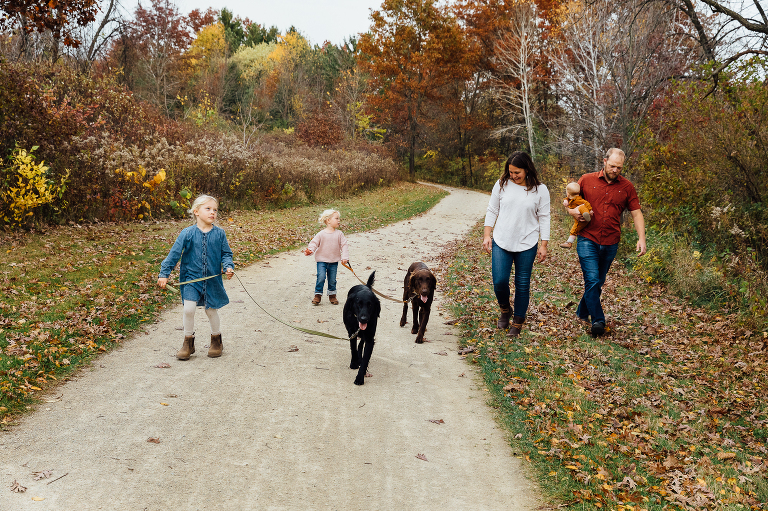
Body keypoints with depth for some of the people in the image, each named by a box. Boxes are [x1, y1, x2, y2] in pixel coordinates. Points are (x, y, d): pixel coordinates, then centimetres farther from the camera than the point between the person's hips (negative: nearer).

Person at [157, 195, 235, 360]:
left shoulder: (219, 233, -3)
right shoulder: (188, 233, -7)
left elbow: (226, 253, 5)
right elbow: (174, 253, -2)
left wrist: (228, 266, -14)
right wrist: (164, 273, -3)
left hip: (212, 280, 1)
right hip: (191, 278, -1)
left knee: (211, 310, 10)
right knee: (188, 309, -10)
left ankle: (216, 341, 33)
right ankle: (188, 343, 10)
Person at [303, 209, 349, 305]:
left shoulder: (339, 234, 0)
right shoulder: (321, 234, -7)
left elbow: (344, 246, -1)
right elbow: (314, 243, -7)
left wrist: (345, 257, -11)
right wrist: (310, 250, -26)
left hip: (334, 261, 2)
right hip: (322, 260, -2)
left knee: (332, 279, 9)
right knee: (321, 277, -13)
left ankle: (332, 295, 27)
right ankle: (318, 295, -1)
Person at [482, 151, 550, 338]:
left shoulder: (540, 190, -3)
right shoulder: (502, 185, 0)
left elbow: (544, 218, 2)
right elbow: (492, 211, 9)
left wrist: (543, 245, -1)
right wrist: (487, 236, 3)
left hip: (527, 245, -1)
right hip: (501, 242, 1)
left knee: (522, 285, 5)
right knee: (499, 281, -5)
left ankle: (517, 324, 20)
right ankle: (505, 310, 26)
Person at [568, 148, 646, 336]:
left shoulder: (627, 187, 4)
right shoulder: (587, 180, 1)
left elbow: (636, 214, 6)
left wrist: (641, 238, -6)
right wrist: (573, 212, -10)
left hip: (610, 243, 3)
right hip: (588, 240, -3)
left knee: (598, 282, 13)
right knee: (592, 280, -13)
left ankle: (582, 312, 31)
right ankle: (598, 321, -10)